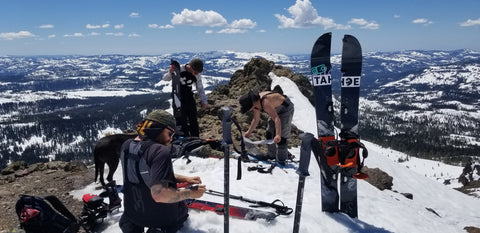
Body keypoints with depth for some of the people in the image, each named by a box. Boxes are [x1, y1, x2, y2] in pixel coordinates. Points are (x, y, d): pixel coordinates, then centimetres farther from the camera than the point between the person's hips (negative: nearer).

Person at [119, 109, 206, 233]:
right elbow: (159, 194, -35)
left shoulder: (126, 146, -3)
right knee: (182, 212, 29)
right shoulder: (161, 152, -30)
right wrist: (190, 193, -22)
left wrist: (184, 179, 3)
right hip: (162, 217, -5)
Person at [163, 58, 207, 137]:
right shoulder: (179, 70, -17)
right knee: (181, 122, -5)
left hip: (190, 99, 3)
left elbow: (200, 89, 7)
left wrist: (204, 101, 0)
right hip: (179, 100, -3)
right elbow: (165, 79, -7)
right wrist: (170, 73, -29)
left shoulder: (197, 76, -6)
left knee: (193, 121, 8)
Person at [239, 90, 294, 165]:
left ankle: (281, 160, 2)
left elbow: (276, 119, -48)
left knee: (281, 136, -11)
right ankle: (272, 155, 30)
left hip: (286, 109, -9)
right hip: (276, 109, 9)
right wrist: (249, 132, 5)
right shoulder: (255, 103, -12)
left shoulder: (265, 103, -39)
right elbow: (256, 119, 4)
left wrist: (278, 135, -60)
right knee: (270, 133, 14)